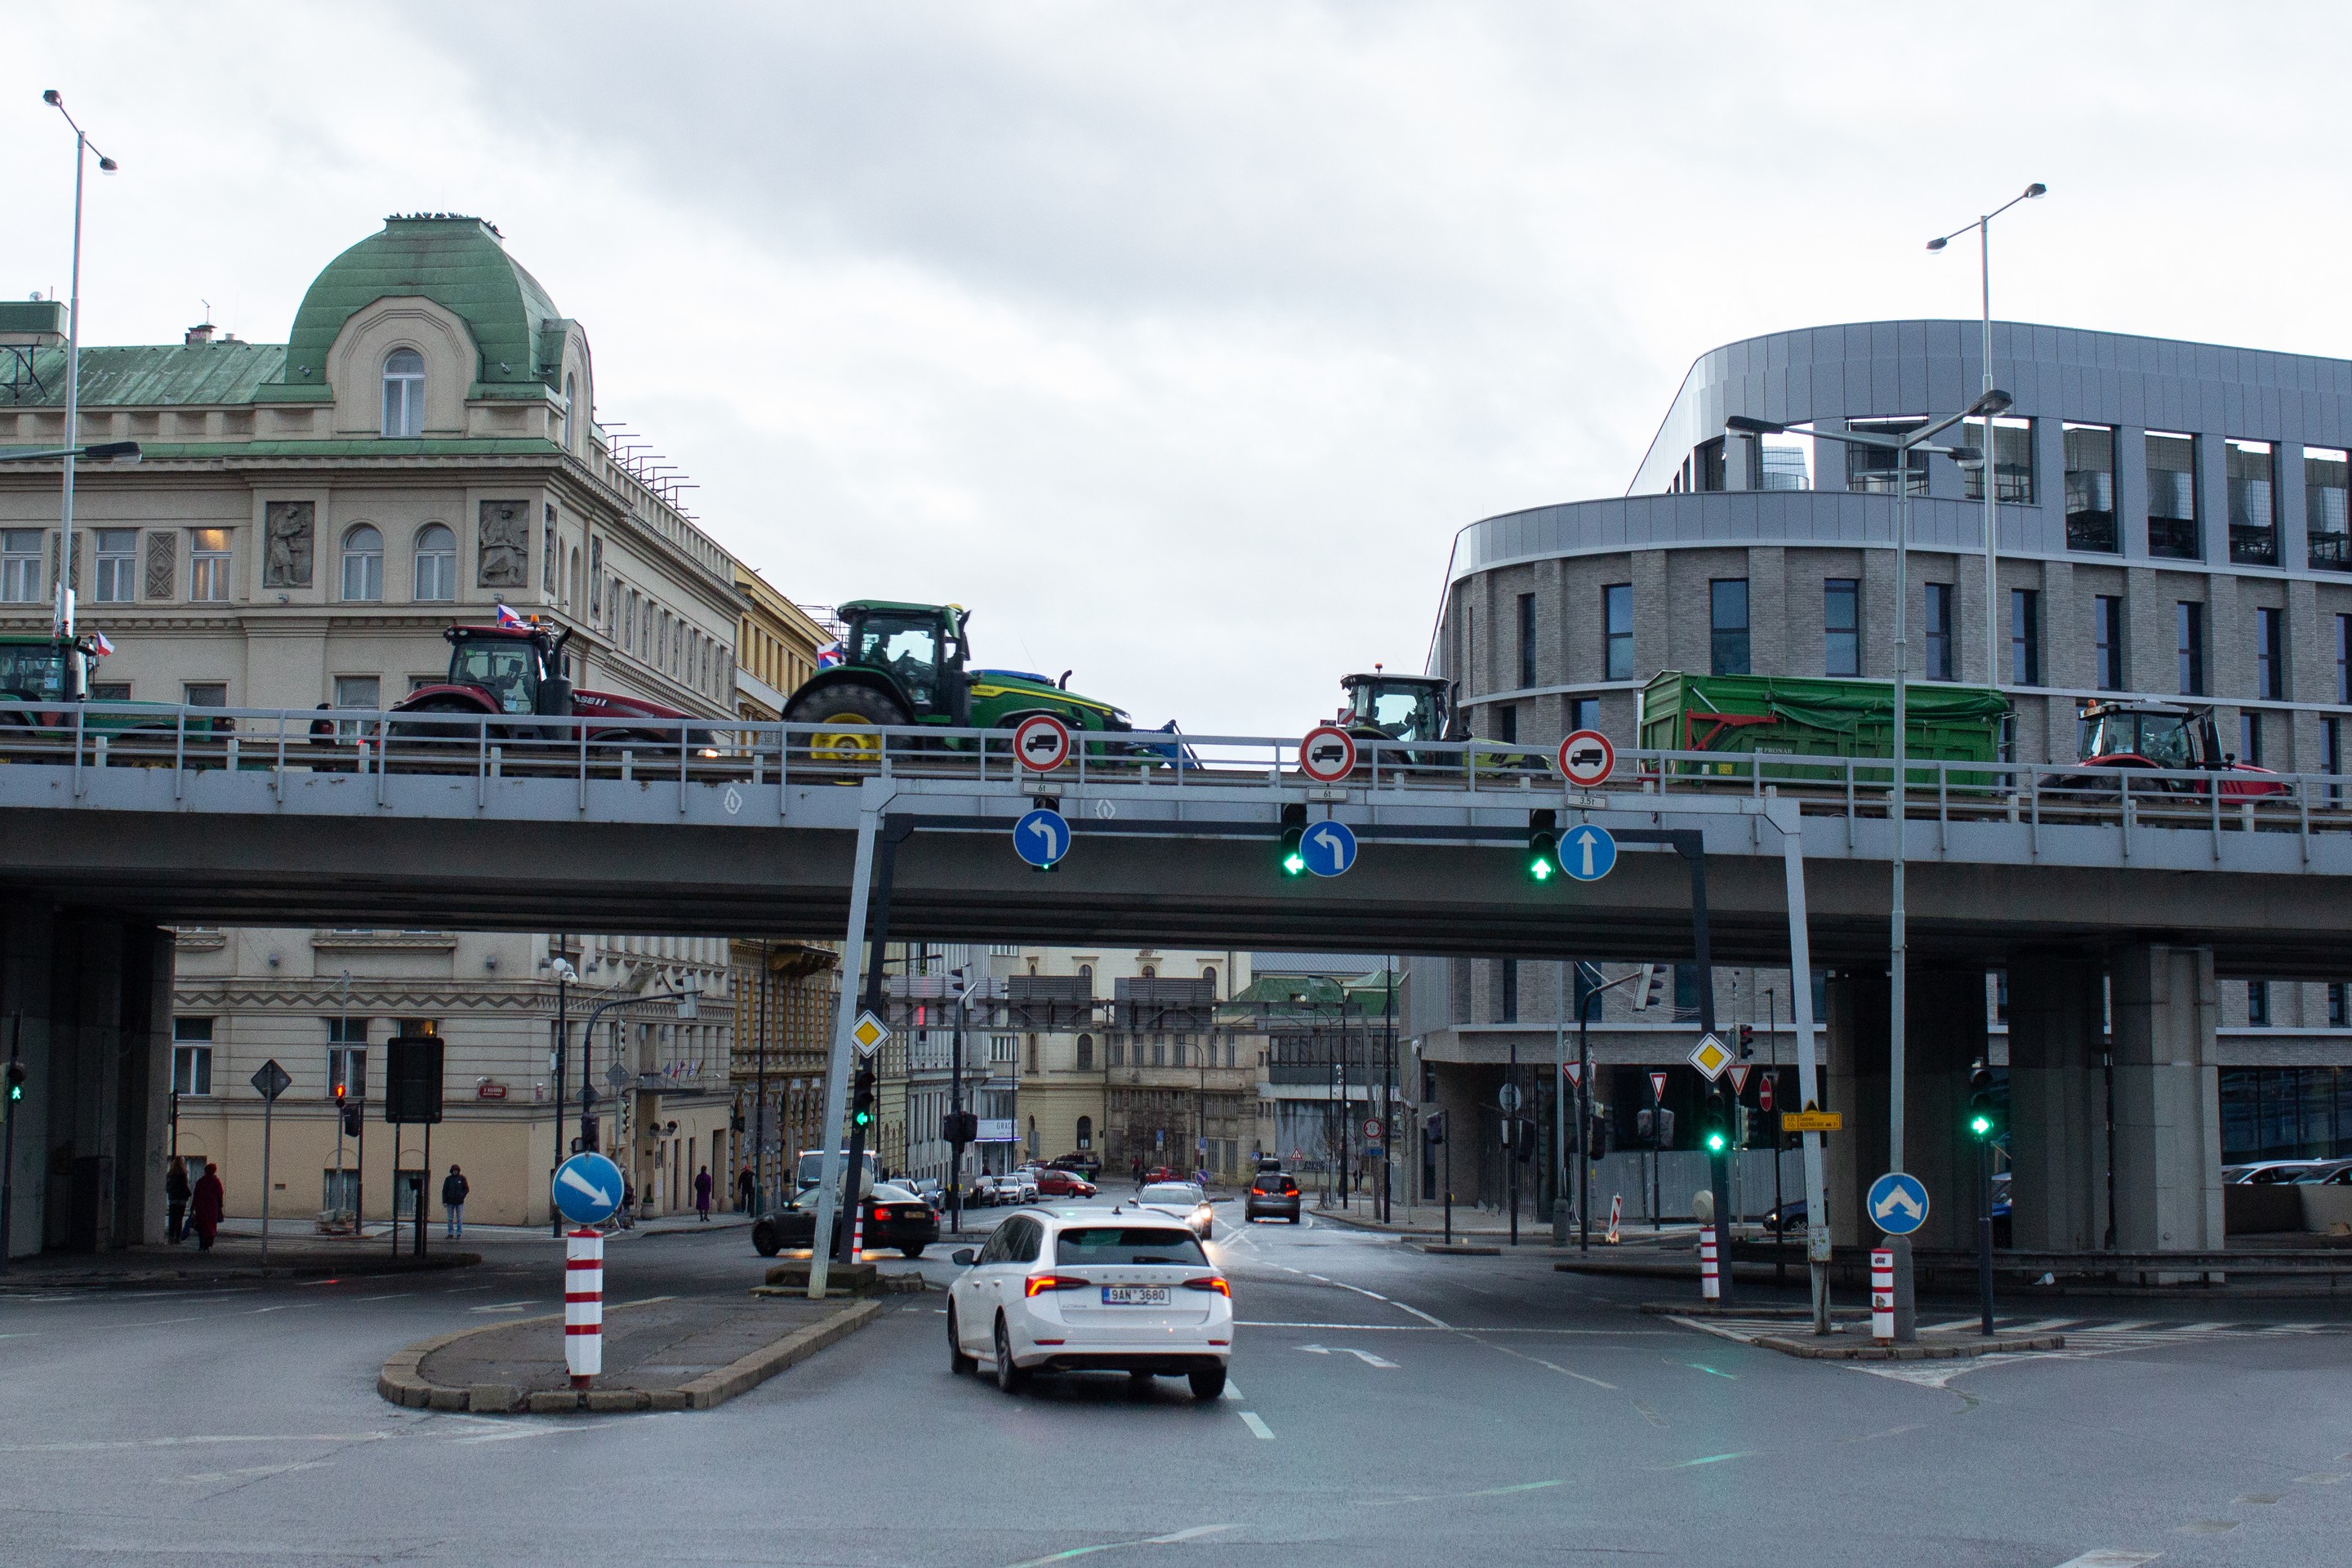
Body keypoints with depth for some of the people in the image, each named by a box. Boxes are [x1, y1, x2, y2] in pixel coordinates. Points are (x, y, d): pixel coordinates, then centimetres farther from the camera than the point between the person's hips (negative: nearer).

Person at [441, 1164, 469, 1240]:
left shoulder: (462, 1178, 1)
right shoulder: (448, 1179, 4)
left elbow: (467, 1189, 5)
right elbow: (444, 1190, 6)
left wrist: (462, 1196, -9)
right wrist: (444, 1201, -1)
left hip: (459, 1202, -2)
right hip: (450, 1202, 2)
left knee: (460, 1219, 0)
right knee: (450, 1219, 5)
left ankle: (459, 1234, 4)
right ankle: (450, 1234, 10)